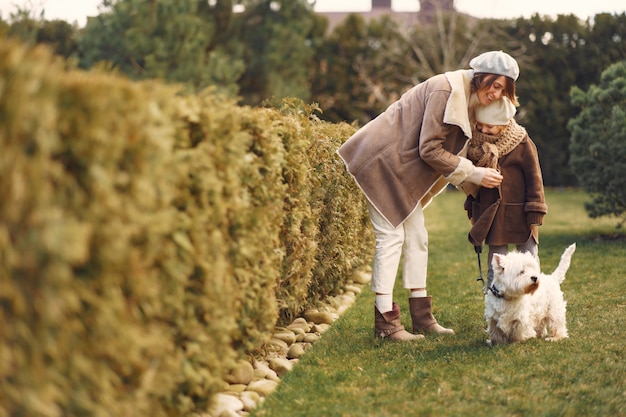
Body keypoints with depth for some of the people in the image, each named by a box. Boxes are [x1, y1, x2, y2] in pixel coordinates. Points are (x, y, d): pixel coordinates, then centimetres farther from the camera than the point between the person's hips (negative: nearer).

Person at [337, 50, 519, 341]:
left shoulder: (468, 100, 9)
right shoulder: (446, 90, -21)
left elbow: (444, 151, 11)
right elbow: (430, 150, -23)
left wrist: (472, 183, -1)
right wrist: (473, 173, -18)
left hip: (405, 169, 10)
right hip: (383, 162, -10)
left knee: (416, 237, 8)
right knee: (391, 235, -10)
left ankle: (422, 317, 13)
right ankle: (385, 322, -8)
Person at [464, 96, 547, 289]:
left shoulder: (522, 144, -9)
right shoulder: (477, 144, 4)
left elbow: (534, 177, -7)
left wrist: (535, 212, -9)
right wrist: (472, 209, 16)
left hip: (519, 214, -3)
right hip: (491, 215, 3)